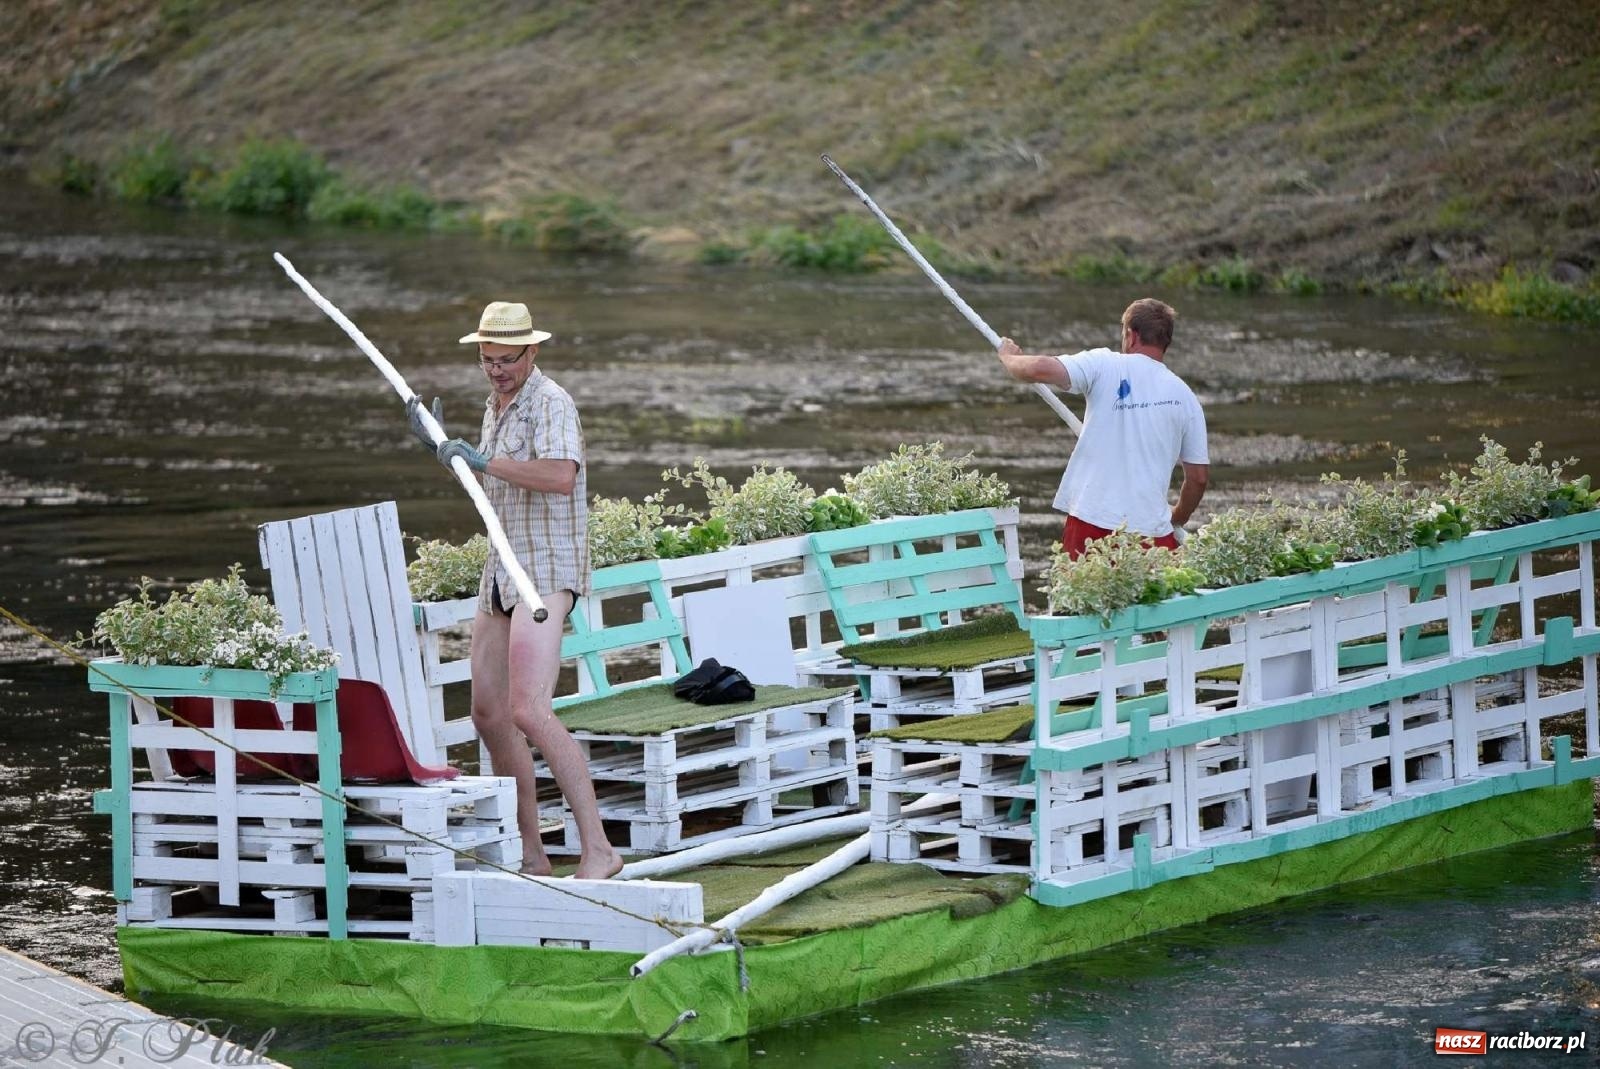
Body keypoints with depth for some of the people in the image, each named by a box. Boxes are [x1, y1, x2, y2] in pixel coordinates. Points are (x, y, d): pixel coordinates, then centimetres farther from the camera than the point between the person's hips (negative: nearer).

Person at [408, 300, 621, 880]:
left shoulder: (550, 403, -13)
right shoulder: (496, 406, 17)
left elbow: (561, 477, -31)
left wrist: (484, 461, -26)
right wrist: (439, 446, 23)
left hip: (546, 571, -10)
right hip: (502, 570, 10)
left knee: (529, 711, -22)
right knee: (488, 713, 12)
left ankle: (597, 848, -23)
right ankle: (530, 855, 20)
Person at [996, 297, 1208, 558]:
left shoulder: (1104, 365, -1)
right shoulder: (1185, 398, 9)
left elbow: (1039, 370, -12)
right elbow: (1199, 476, 11)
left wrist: (1009, 357, 11)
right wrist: (1178, 518, 30)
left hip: (1092, 519, -2)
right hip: (1152, 529, 2)